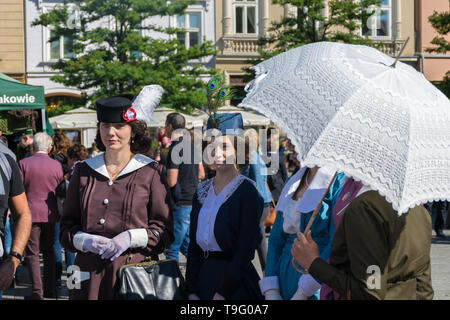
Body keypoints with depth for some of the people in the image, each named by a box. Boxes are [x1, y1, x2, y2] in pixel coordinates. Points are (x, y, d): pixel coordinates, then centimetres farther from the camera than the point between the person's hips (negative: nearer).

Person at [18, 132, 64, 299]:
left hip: (31, 213, -3)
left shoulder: (23, 163, -8)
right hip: (50, 214, 3)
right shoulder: (57, 165, 0)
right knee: (49, 251, 15)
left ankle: (37, 291, -1)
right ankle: (50, 289, 17)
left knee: (32, 253, 2)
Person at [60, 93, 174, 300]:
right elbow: (67, 225, 13)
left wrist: (130, 238, -14)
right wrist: (85, 240, -8)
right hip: (90, 274, 3)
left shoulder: (151, 172, 1)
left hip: (136, 275, -2)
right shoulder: (83, 171, 11)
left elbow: (165, 230, 1)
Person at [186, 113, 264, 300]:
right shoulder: (202, 192, 9)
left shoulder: (246, 191, -8)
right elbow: (194, 245, 8)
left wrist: (222, 293, -15)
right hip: (204, 276, 5)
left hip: (236, 286, -5)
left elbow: (246, 250, -13)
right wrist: (191, 291, 0)